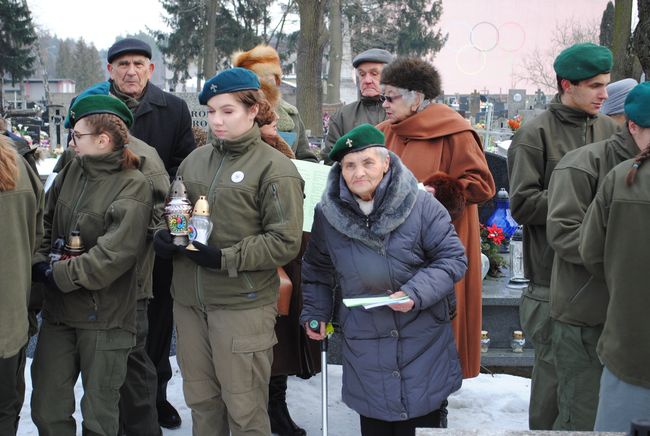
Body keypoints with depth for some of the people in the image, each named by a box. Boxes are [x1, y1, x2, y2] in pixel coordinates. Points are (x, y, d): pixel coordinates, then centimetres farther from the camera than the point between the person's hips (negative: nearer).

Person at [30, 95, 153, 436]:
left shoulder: (133, 187, -14)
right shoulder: (72, 170, 6)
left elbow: (115, 253, -21)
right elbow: (46, 220, 14)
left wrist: (60, 276, -15)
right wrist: (39, 262, -3)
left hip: (104, 315, -6)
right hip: (58, 309, 6)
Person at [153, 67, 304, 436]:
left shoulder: (274, 168, -7)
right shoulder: (195, 160, 11)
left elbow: (285, 243, -12)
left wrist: (224, 258, -18)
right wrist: (164, 236, -2)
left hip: (242, 305, -6)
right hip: (190, 300, 6)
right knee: (201, 399, 17)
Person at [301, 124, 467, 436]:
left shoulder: (421, 206, -9)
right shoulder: (327, 214, 1)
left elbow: (453, 258, -7)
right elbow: (316, 270, 18)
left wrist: (416, 293, -19)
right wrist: (314, 313, 15)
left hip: (423, 340, -2)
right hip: (365, 348, 2)